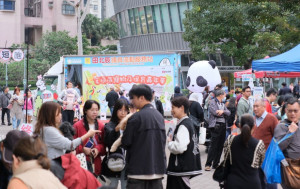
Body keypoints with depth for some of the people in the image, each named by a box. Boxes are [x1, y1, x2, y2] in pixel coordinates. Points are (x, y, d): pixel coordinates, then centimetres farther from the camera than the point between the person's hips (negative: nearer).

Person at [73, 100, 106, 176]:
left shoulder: (101, 126, 8)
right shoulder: (77, 126, -3)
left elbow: (104, 143, 12)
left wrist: (98, 148, -7)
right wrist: (82, 149, -14)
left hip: (96, 162, 3)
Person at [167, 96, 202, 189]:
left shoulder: (183, 126, -18)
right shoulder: (188, 123, 12)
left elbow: (180, 147, -27)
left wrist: (169, 142, -10)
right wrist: (173, 139, 10)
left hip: (182, 168, -10)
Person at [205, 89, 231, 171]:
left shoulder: (222, 104, 19)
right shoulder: (212, 102, -2)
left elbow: (228, 113, 8)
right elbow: (215, 112, -15)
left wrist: (222, 111, -11)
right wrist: (223, 114, 0)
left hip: (223, 126, 7)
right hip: (216, 125, -7)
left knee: (220, 146, 7)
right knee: (213, 145, -9)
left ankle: (216, 164, 15)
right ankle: (208, 164, -3)